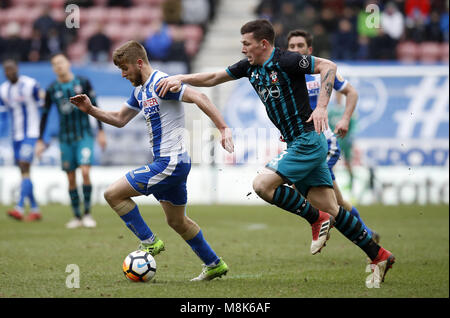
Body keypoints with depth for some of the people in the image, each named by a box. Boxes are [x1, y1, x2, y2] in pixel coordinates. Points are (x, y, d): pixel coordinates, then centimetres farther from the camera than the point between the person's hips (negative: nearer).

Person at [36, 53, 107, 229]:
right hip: (65, 138, 2)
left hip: (85, 135, -2)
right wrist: (40, 141, 7)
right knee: (71, 178, 3)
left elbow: (94, 107, 5)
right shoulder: (52, 90, 1)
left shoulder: (83, 82, -2)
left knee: (85, 171, -16)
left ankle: (87, 214, -6)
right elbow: (44, 115, 9)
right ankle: (77, 216, 13)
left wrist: (101, 131, 4)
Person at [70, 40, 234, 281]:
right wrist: (90, 110, 13)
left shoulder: (160, 82, -15)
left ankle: (149, 242, -1)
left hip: (170, 163, -10)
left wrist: (223, 128, -29)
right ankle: (214, 265, 30)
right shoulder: (140, 90, 15)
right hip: (169, 163, 10)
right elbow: (119, 119, 26)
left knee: (113, 194, -10)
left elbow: (199, 98, -23)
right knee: (177, 221, 19)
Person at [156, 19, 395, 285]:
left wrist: (321, 107, -24)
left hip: (307, 140, -8)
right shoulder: (250, 67, 10)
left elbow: (328, 66, -16)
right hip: (298, 144, 8)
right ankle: (379, 256, 11)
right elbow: (213, 78, 18)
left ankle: (317, 220, -3)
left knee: (263, 185, -16)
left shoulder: (285, 61, -14)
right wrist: (182, 78, 7)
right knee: (330, 208, 6)